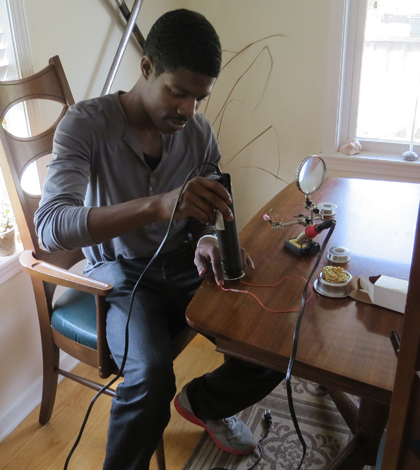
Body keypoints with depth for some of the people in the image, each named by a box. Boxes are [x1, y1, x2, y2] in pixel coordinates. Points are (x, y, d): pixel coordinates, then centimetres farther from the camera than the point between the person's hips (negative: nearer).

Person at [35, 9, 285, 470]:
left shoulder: (198, 132, -2)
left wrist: (209, 241, -21)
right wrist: (156, 205, -46)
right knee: (150, 376, -32)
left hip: (181, 264, 5)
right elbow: (50, 226, -30)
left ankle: (204, 402, 20)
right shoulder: (86, 124, -16)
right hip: (119, 272, -4)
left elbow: (213, 215, 6)